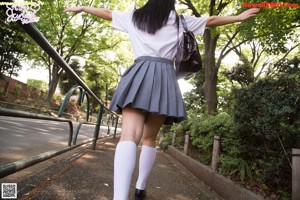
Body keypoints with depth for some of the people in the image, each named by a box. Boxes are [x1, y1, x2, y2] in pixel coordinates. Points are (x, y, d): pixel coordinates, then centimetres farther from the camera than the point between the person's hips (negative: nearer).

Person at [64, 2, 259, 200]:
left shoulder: (133, 17, 21)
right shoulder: (180, 20, 19)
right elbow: (211, 20, 28)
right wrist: (239, 16, 43)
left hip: (139, 75, 0)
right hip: (164, 77, 0)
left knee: (129, 135, -17)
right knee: (150, 138, 10)